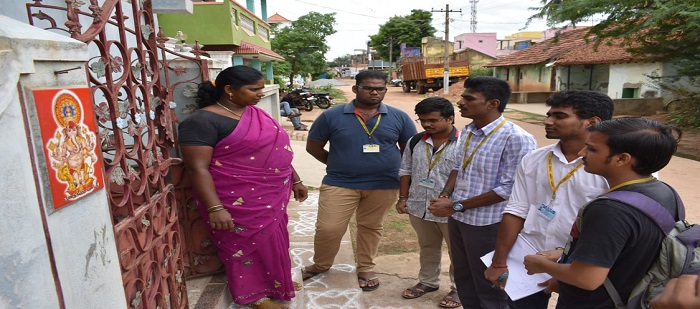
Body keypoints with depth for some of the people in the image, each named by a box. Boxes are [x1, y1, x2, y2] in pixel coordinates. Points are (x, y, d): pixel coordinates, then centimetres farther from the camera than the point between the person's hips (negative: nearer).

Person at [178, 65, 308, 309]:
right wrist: (215, 208, -26)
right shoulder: (204, 121, -15)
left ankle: (276, 283, 41)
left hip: (271, 196, 7)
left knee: (270, 242, 19)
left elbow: (276, 150, 15)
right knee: (248, 245, 9)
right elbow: (198, 168, -20)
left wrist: (295, 180, 16)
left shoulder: (256, 114, 8)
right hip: (238, 202, -7)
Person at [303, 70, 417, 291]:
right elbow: (313, 147, 3)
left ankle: (365, 269, 36)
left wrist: (388, 166, 4)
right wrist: (338, 165, 3)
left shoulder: (399, 117, -1)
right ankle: (320, 265, 29)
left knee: (371, 227, 15)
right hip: (340, 184, -1)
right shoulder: (332, 115, -4)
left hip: (384, 185, 1)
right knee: (328, 229, 1)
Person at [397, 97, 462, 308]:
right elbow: (405, 171, 10)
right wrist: (403, 198, 6)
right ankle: (428, 281, 43)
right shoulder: (415, 142, 2)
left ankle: (459, 288, 34)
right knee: (427, 248, 23)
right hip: (419, 208, 5)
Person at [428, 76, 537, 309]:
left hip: (487, 225, -7)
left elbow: (509, 188, -23)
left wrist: (456, 206, -20)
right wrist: (444, 195, -3)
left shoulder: (516, 139, -21)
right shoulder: (467, 131, 4)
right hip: (457, 219, 7)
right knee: (463, 280, 23)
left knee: (489, 286, 13)